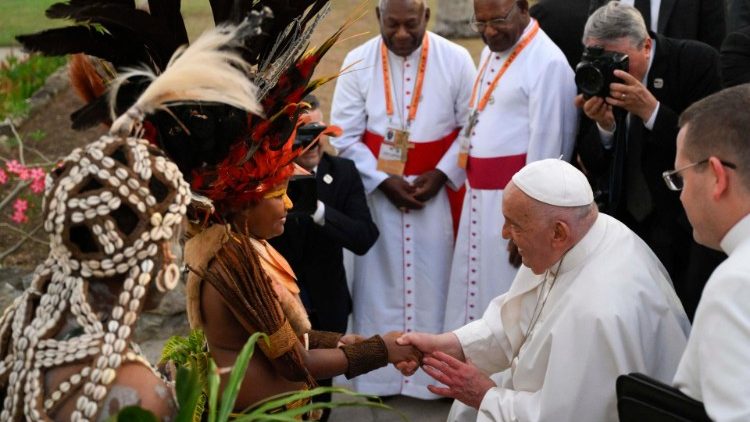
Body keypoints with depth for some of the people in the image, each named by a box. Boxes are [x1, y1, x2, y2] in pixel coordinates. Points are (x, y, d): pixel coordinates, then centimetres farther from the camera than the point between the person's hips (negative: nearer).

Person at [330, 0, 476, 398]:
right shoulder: (358, 62, -5)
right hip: (375, 191, 1)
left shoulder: (456, 60, -7)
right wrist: (383, 180, -13)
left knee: (432, 282, 4)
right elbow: (345, 135, -4)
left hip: (438, 189, 0)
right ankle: (377, 372, 17)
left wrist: (441, 174, -12)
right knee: (378, 282, 6)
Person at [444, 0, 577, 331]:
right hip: (478, 198, 8)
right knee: (470, 293, 15)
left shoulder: (547, 63, -16)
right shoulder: (491, 52, 12)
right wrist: (471, 190, 16)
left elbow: (546, 150, -17)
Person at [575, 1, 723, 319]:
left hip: (688, 231, -4)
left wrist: (651, 110, -26)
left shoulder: (697, 62, -12)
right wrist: (604, 126, -18)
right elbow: (592, 166, 3)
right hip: (627, 226, 4)